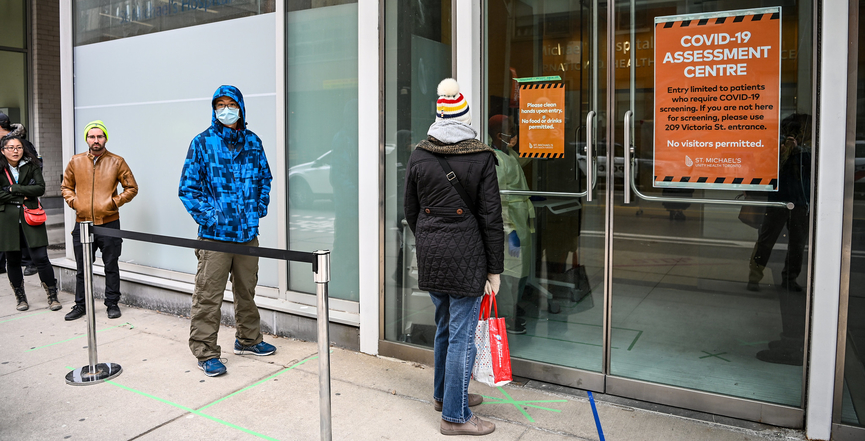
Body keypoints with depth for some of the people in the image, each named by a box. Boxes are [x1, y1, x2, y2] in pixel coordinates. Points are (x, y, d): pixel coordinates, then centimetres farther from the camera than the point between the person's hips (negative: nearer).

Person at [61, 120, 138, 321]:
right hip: (82, 223, 2)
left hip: (109, 223, -2)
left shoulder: (117, 162, 0)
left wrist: (115, 201, -7)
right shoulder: (76, 162, 6)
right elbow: (66, 187, 17)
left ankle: (112, 304, 18)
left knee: (111, 266, 6)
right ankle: (80, 305, 23)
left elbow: (132, 188, 4)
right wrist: (73, 202, 1)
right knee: (82, 268, 11)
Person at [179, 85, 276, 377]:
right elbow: (188, 188, -4)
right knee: (208, 296, -1)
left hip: (247, 232, 4)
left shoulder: (253, 142, 8)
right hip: (215, 234, -4)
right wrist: (209, 216, -11)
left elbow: (265, 178, 17)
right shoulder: (202, 143, -3)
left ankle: (248, 339, 33)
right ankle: (206, 352, 12)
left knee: (247, 290, 17)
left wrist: (259, 209, 6)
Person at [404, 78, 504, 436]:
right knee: (462, 334, 2)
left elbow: (410, 208, 11)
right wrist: (495, 269, -3)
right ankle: (455, 416, 11)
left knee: (444, 326, 21)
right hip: (465, 256, -5)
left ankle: (444, 394, 37)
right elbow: (491, 217, -8)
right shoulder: (481, 157, -9)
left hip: (430, 254, 6)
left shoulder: (419, 155, 3)